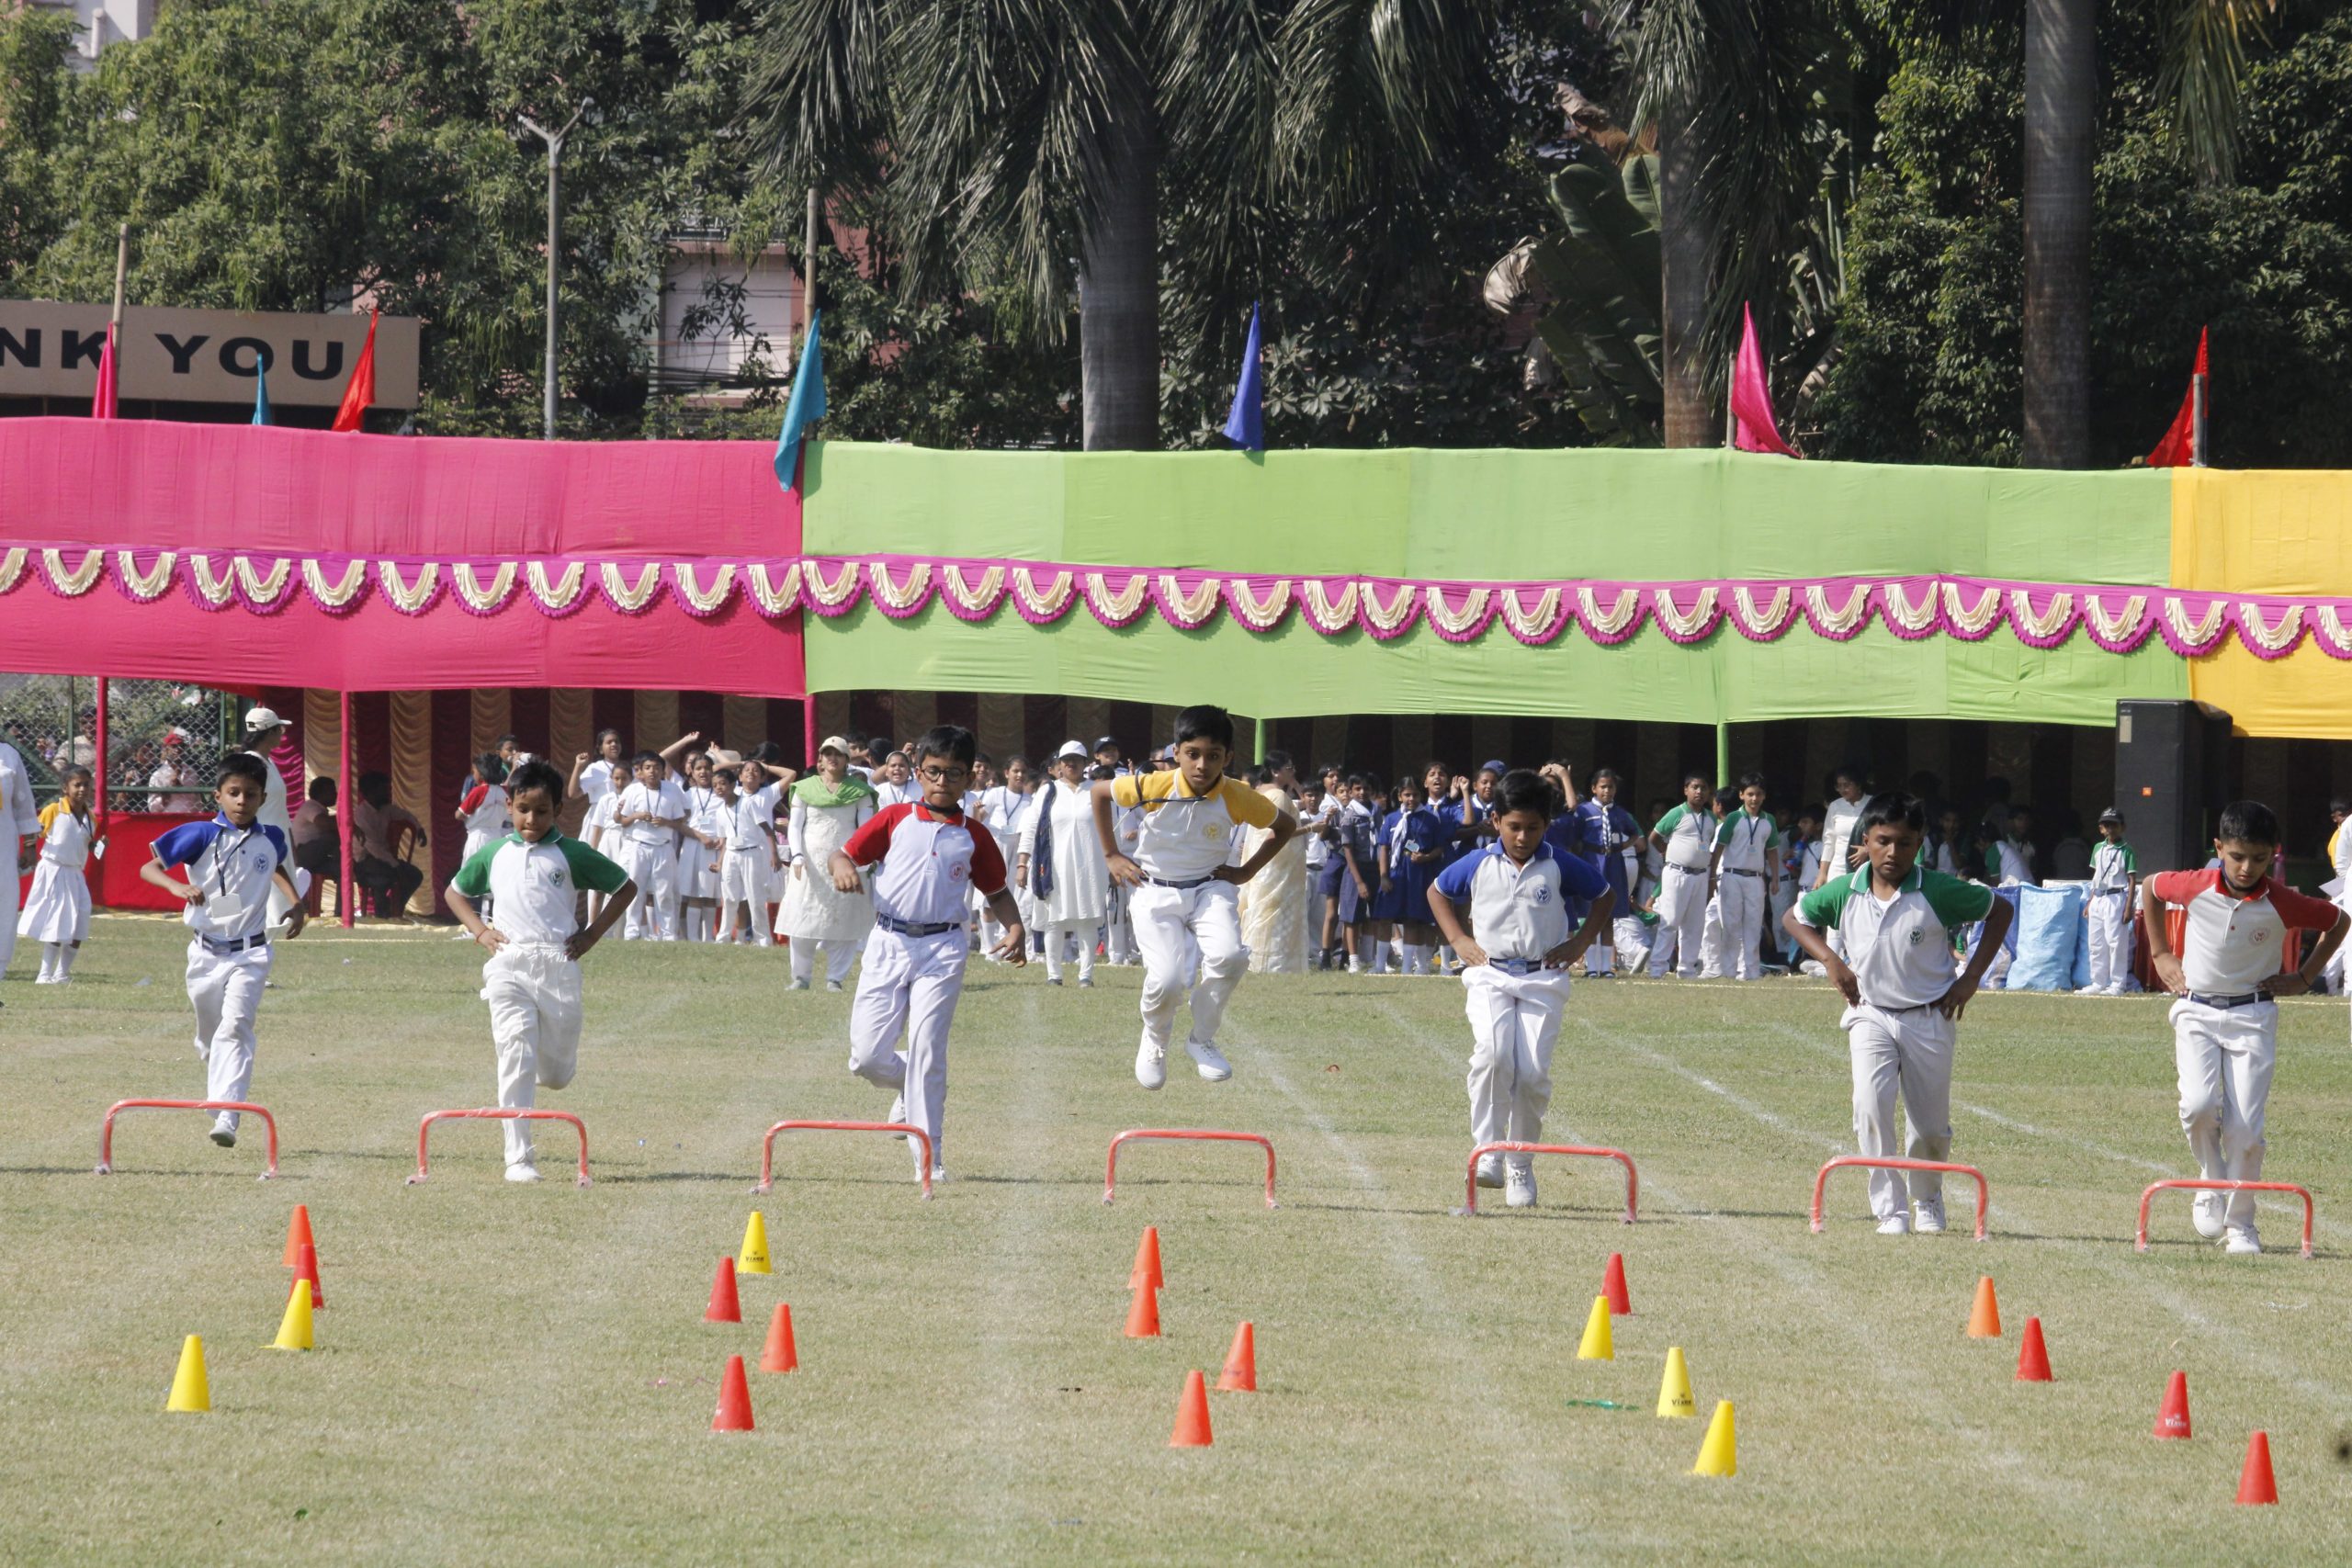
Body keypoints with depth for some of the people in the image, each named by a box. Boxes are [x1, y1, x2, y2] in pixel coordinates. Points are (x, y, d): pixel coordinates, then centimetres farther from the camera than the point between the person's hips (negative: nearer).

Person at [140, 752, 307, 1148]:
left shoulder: (270, 839, 4)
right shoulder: (203, 835, -7)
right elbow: (148, 869, -8)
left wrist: (296, 904, 13)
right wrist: (176, 886, -28)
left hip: (249, 954, 0)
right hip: (205, 951, 0)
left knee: (235, 1027, -19)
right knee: (209, 1036, 14)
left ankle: (226, 1119, -28)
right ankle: (218, 1095, 44)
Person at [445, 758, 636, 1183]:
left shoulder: (571, 854, 6)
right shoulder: (492, 854, 11)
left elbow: (625, 888, 14)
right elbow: (455, 892, 26)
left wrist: (592, 935, 6)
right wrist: (479, 930, 9)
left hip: (558, 966, 0)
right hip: (508, 966, 0)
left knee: (557, 1073, 5)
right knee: (516, 1060, -13)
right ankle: (519, 1158, -11)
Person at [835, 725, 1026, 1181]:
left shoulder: (974, 836, 8)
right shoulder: (894, 819, 6)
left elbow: (996, 891, 17)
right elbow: (843, 853, 5)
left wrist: (1015, 928, -1)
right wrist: (842, 866, -19)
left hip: (942, 950, -1)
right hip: (888, 944, 1)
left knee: (927, 1050, -12)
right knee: (867, 1056, -1)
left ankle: (929, 1157, -6)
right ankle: (909, 1090, 33)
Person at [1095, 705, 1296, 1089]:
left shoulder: (1238, 798, -13)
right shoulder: (1154, 787, -17)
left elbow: (1286, 826, 7)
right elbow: (1100, 792, 2)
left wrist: (1247, 871, 2)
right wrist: (1111, 854, 2)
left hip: (1210, 887, 1)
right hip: (1156, 892, -1)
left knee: (1228, 956, -27)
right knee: (1166, 978, -20)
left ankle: (1202, 1040, -3)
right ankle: (1154, 1043, 14)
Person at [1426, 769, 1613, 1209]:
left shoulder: (1561, 866, 1)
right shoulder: (1477, 864, 3)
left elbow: (1605, 896, 17)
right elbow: (1436, 892, 21)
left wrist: (1581, 942, 7)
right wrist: (1458, 940, 10)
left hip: (1543, 978, 0)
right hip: (1489, 976, 0)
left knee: (1533, 1072, -8)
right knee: (1493, 1055, -24)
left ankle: (1520, 1164, 10)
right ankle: (1488, 1152, -17)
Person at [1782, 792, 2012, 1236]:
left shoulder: (1939, 892, -12)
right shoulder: (1844, 893, -4)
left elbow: (1999, 910, 1)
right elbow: (1794, 919, 14)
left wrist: (1970, 978, -2)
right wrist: (1829, 959, -2)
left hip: (1929, 1018, -1)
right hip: (1870, 1014, 1)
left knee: (1931, 1127, 6)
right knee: (1871, 1103, -23)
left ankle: (1927, 1200, 36)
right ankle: (1890, 1211, -17)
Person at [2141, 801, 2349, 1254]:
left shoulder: (2284, 905, -11)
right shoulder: (2194, 888, -10)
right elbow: (2151, 887, 13)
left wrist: (2303, 978, 5)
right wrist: (2160, 955, 12)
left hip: (2253, 1016, -1)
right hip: (2197, 1013, 1)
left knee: (2245, 1128, -7)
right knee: (2199, 1105, -22)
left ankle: (2240, 1224, 9)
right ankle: (2212, 1183, 5)